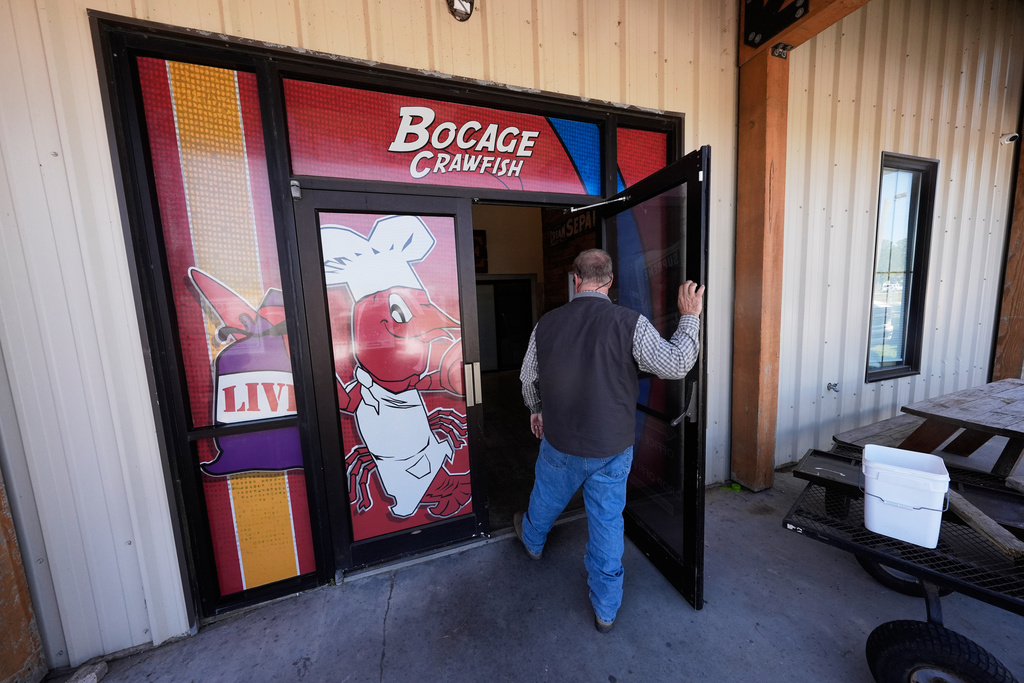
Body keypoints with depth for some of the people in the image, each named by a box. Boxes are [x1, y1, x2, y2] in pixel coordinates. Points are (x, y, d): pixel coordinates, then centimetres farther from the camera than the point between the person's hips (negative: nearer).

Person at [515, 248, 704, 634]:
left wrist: (536, 410, 21)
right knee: (608, 521, 18)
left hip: (560, 442, 2)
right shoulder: (630, 323, -17)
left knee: (547, 498, 29)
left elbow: (529, 379, 2)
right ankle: (606, 609, 38)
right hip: (612, 448, -1)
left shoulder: (547, 323, -10)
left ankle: (532, 540, 60)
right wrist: (689, 317, 0)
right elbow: (676, 365, -13)